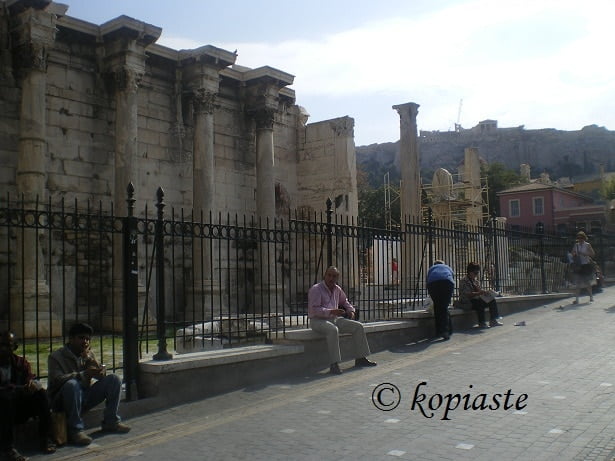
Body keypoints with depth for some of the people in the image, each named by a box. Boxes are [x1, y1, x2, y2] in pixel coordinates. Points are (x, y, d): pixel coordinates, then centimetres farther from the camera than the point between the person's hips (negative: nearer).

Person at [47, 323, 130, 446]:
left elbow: (102, 375, 3)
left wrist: (88, 358, -12)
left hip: (85, 397, 6)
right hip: (63, 401, -6)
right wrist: (85, 374, -34)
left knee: (114, 379, -9)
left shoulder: (88, 354, 11)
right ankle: (75, 430, -31)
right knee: (72, 384, -38)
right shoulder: (56, 356, -8)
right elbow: (57, 380, -24)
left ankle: (110, 422, -3)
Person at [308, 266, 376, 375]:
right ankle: (334, 365, -39)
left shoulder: (337, 289, 13)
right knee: (333, 330, -39)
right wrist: (331, 311, -31)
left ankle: (360, 359, 4)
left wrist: (351, 310, 12)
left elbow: (344, 301, 32)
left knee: (358, 326, -2)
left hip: (334, 319, 8)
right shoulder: (316, 289, -10)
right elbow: (314, 309, -21)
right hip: (318, 320, -8)